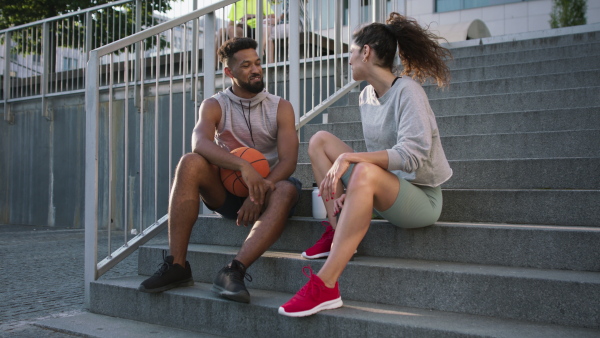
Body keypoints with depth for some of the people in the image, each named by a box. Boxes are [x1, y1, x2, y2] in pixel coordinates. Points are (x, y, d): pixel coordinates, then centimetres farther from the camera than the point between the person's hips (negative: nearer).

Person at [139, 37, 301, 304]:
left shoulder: (280, 107, 3)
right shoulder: (214, 106, 2)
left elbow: (288, 160, -10)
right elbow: (200, 142, -21)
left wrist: (259, 191, -28)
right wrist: (243, 166, -37)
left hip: (263, 192, 0)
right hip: (226, 192, 1)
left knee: (287, 190, -33)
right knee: (190, 163, -26)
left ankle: (234, 270, -44)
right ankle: (176, 265, -29)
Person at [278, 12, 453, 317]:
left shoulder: (407, 91, -15)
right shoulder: (366, 96, 9)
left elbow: (412, 154, -27)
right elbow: (377, 156, 12)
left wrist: (349, 158, -33)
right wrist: (348, 195, -5)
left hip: (421, 197, -8)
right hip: (387, 189, 9)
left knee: (366, 173, -41)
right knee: (319, 140, 4)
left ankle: (325, 287, -40)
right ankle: (339, 233, -5)